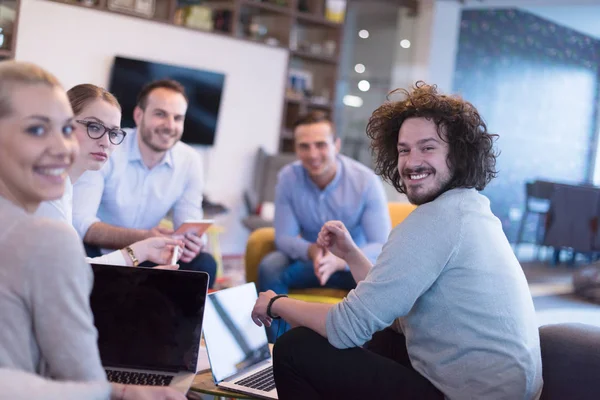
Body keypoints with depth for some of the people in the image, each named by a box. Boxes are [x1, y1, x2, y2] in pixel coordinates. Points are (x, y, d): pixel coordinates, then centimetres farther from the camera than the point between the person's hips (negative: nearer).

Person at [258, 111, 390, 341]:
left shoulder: (366, 181, -20)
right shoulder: (288, 177, -14)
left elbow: (383, 245, -23)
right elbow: (283, 237, -11)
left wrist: (341, 259, -44)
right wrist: (311, 251, -36)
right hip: (309, 258, 2)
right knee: (269, 268, -27)